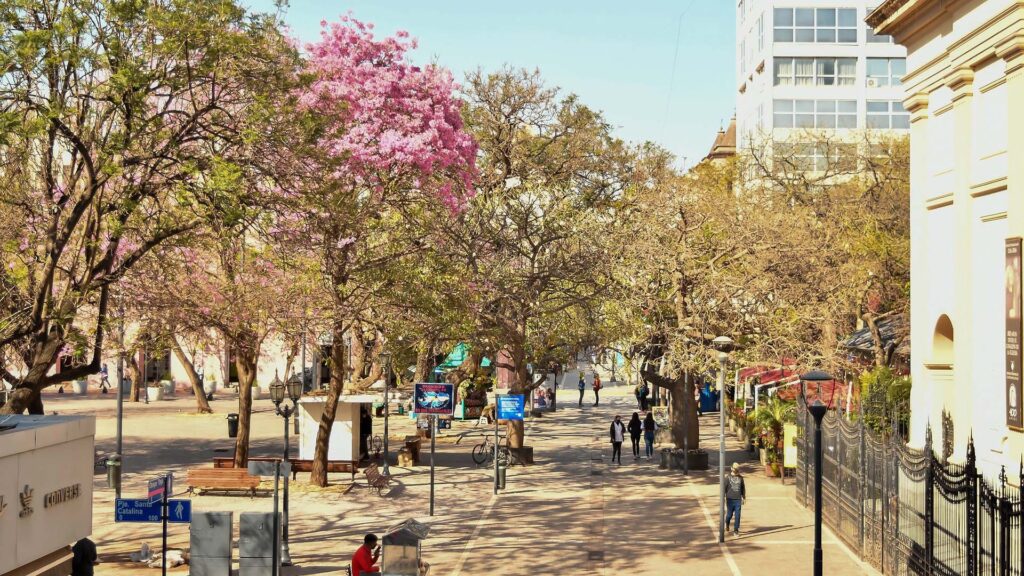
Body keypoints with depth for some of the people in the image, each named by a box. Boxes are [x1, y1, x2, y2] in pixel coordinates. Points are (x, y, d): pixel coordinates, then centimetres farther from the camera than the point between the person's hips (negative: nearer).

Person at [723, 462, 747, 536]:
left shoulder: (740, 477, 6)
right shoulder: (728, 477, -3)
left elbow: (743, 488, 15)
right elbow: (724, 487, -3)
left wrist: (744, 498, 16)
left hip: (738, 500, 2)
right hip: (730, 499, -2)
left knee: (737, 516, -2)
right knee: (730, 514, 6)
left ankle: (736, 530, 4)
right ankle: (727, 523, 39)